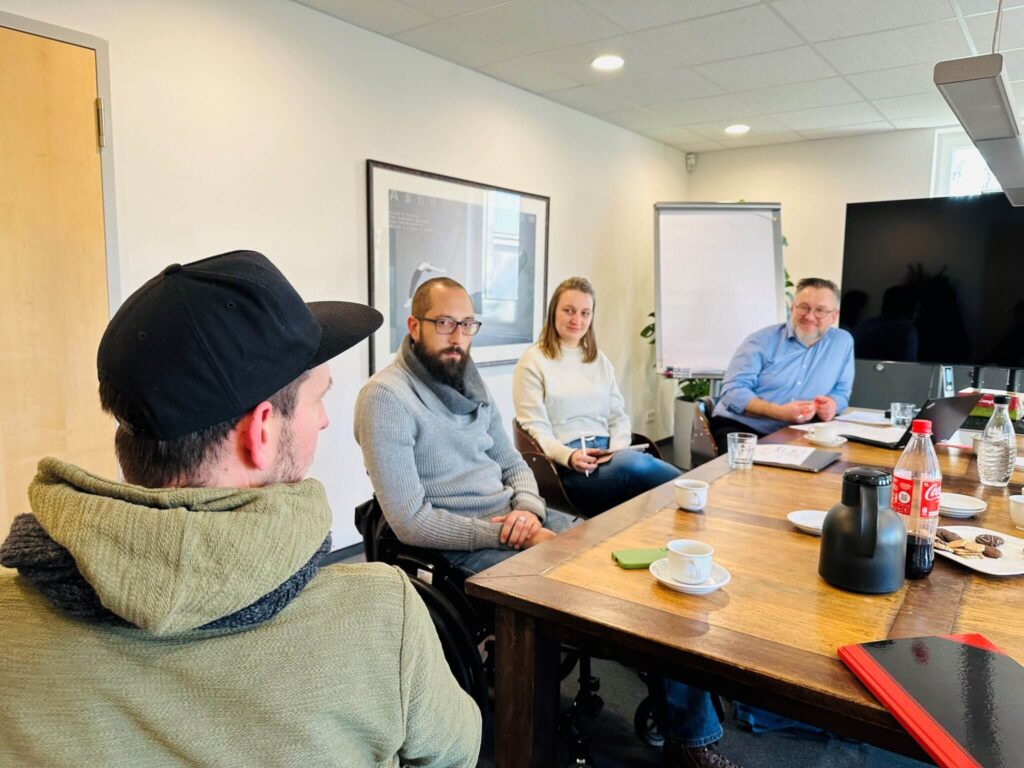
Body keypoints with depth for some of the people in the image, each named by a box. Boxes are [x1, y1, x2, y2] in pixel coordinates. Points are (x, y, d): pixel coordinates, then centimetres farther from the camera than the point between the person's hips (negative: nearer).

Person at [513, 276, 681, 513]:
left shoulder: (600, 361, 21)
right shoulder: (533, 362, 3)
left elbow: (619, 416, 16)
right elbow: (536, 429, -4)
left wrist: (616, 452, -5)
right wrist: (570, 456, -22)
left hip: (608, 457, 5)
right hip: (567, 466, -5)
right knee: (632, 464, -34)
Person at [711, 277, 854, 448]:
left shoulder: (843, 342, 9)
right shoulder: (763, 340, -2)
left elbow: (841, 391, 18)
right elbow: (733, 391, -10)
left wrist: (832, 404, -9)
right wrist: (779, 412, -24)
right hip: (740, 427, -4)